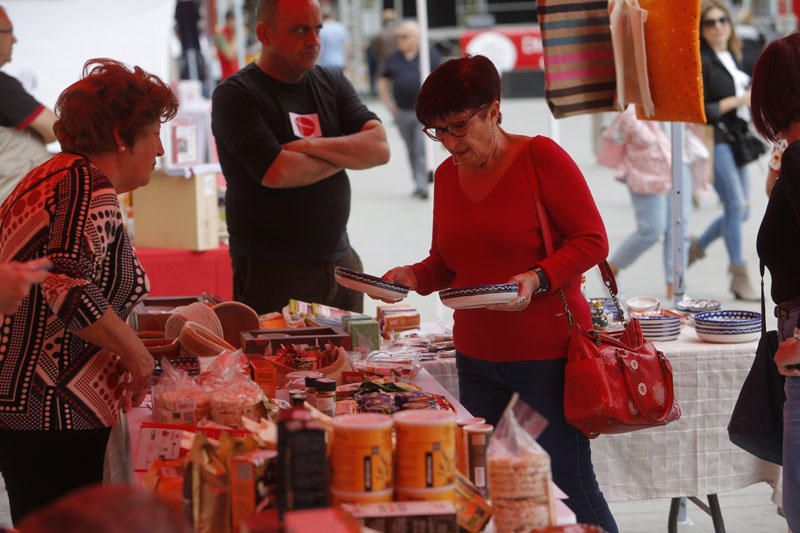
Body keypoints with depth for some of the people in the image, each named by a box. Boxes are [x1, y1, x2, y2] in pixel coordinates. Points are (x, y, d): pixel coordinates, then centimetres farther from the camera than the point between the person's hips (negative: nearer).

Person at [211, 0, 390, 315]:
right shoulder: (235, 96, -7)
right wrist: (345, 154, -5)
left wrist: (312, 146, -16)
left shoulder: (332, 83, 11)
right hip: (272, 272, -5)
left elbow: (379, 148, -2)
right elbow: (277, 172, -20)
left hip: (340, 262, 5)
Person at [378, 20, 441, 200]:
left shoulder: (431, 55, -2)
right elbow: (383, 82, 19)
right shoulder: (393, 59, 9)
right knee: (412, 151, 12)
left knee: (422, 149, -13)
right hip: (402, 112, 4)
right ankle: (419, 184, 23)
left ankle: (422, 186, -14)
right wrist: (389, 104, 9)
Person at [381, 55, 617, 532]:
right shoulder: (448, 175, 9)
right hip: (476, 355, 6)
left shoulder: (541, 157, -9)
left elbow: (593, 240, -10)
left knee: (572, 483, -2)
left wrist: (537, 279, -24)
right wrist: (415, 277, -1)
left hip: (547, 350, -6)